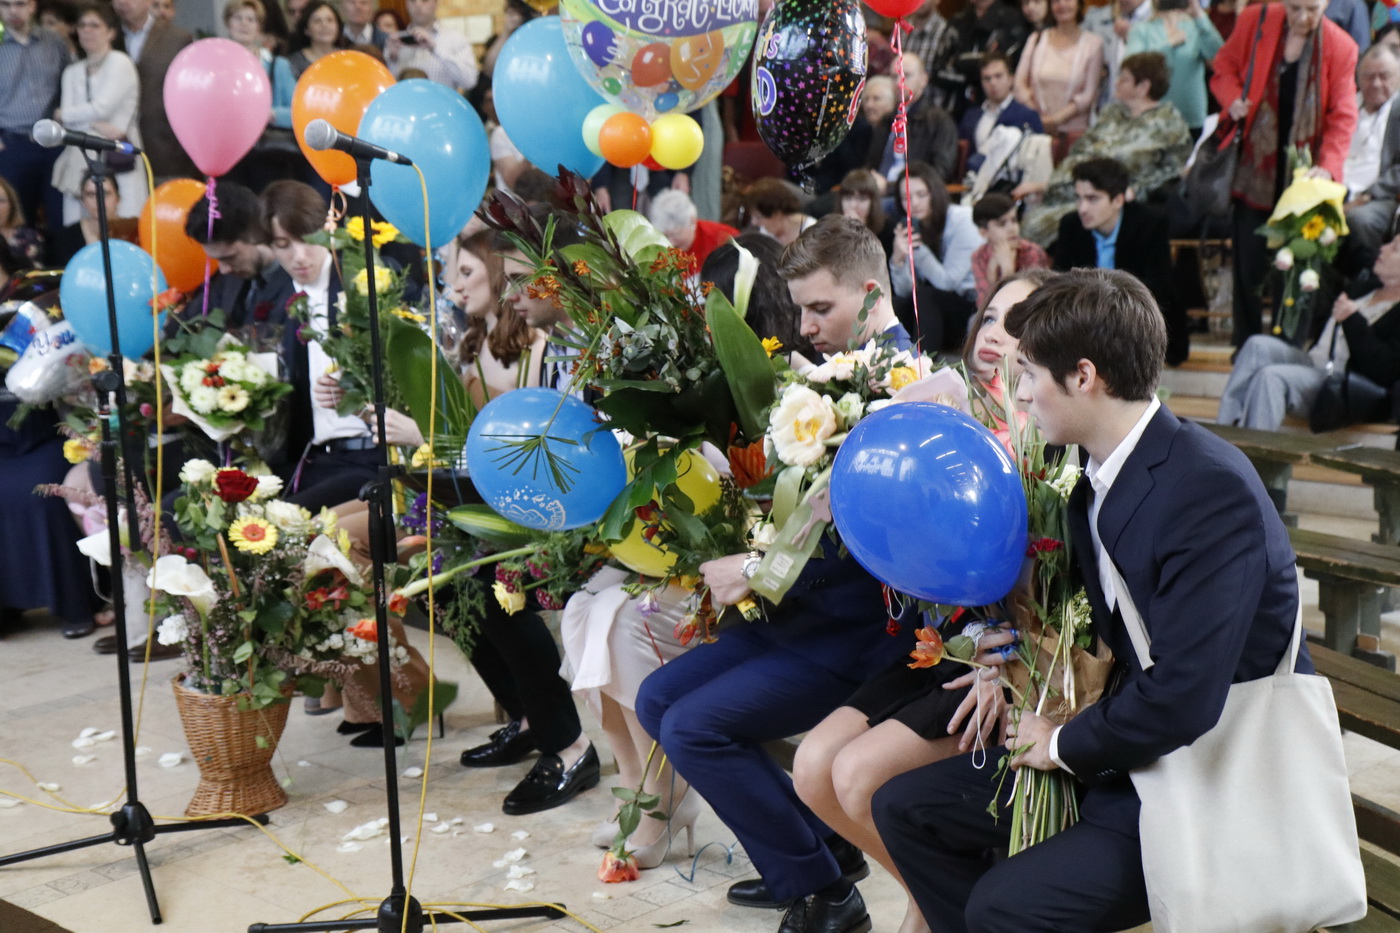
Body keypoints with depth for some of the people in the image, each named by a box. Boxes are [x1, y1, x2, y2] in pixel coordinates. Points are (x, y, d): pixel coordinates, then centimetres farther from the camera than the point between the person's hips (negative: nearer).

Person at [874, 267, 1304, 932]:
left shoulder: (1212, 490, -24)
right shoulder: (1097, 476, 3)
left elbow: (1182, 699, -29)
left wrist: (1064, 745, -13)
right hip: (1124, 750, 9)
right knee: (903, 808, 6)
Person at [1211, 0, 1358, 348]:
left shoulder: (1341, 47, -6)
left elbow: (1342, 117, -6)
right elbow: (1225, 66, 10)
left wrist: (1328, 166, -20)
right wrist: (1232, 99, -12)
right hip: (1254, 172, 1)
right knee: (1248, 264, 6)